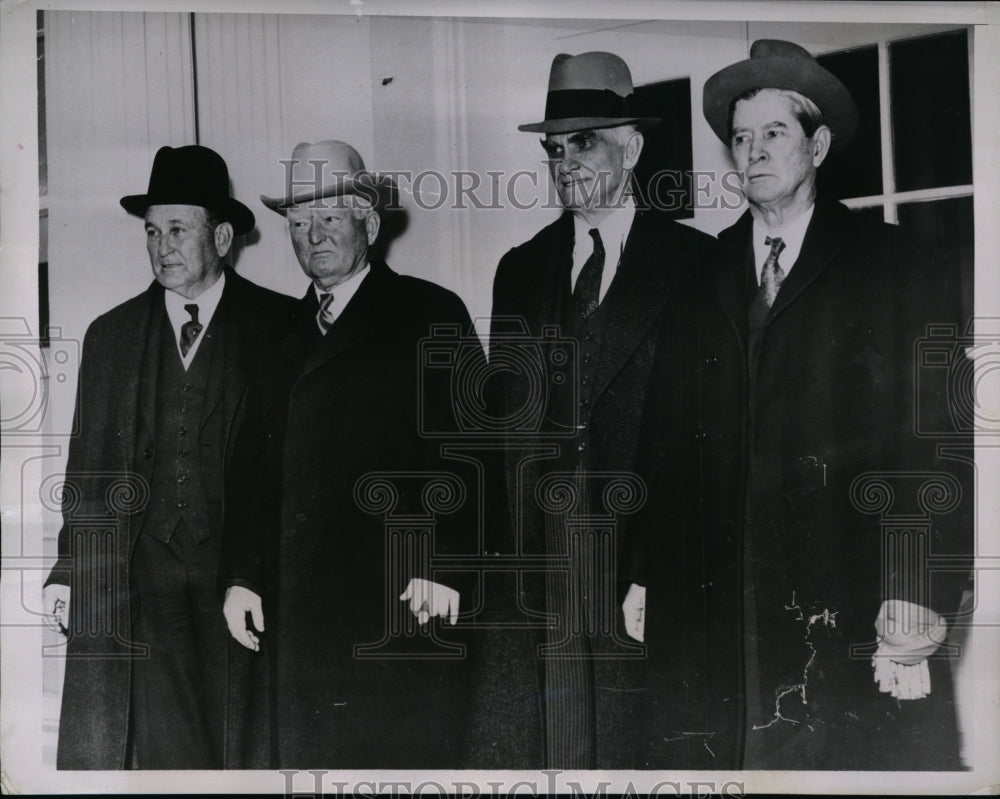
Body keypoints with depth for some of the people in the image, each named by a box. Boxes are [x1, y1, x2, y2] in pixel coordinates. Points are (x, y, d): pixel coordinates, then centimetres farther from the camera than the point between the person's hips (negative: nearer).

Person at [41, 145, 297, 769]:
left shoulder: (280, 325, 1)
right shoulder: (111, 334, 12)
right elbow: (88, 465, 14)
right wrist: (70, 570, 8)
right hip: (141, 571, 3)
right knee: (163, 744, 4)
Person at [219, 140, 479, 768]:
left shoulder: (430, 314, 2)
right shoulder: (283, 331, 17)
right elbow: (257, 462, 15)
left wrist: (441, 564, -13)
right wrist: (241, 575, 8)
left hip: (400, 607, -4)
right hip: (293, 615, 5)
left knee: (400, 759, 1)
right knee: (300, 757, 7)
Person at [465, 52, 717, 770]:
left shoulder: (695, 264, 1)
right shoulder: (520, 268, 14)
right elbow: (504, 413, 12)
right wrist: (493, 542, 4)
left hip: (643, 558, -3)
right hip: (529, 563, 4)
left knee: (626, 747, 4)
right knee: (506, 746, 5)